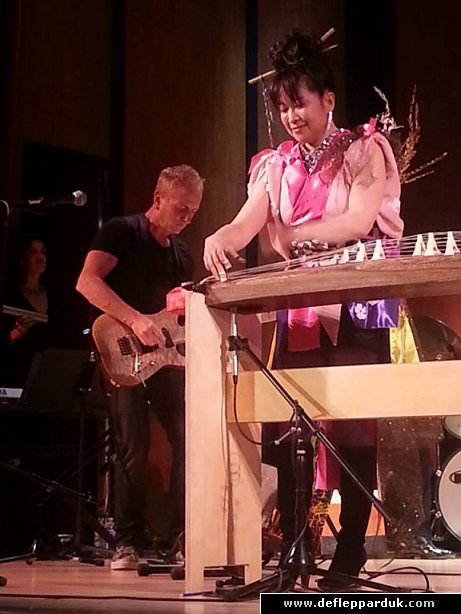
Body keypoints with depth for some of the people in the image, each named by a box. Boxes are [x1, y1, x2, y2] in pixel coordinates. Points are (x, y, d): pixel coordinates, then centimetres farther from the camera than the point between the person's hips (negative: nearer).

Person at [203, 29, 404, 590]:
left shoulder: (363, 151, 1)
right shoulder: (275, 166, 12)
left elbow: (360, 220, -15)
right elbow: (245, 223, -2)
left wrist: (296, 235, -29)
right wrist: (219, 240, -26)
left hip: (356, 308, -4)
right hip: (296, 311, 4)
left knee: (353, 429, -5)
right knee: (288, 428, 0)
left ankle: (349, 554, 1)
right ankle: (292, 554, 7)